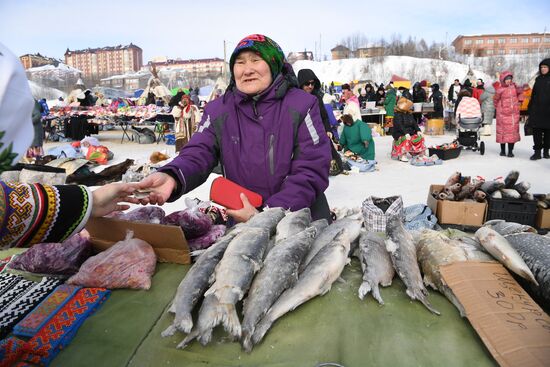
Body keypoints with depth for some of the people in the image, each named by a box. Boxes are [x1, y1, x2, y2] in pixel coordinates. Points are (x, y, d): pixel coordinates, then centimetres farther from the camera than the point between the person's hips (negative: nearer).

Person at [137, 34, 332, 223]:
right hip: (239, 217, 3)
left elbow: (311, 171, -13)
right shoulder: (217, 111, 4)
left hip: (303, 217, -2)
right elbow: (197, 155, -9)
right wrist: (171, 177, -33)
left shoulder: (302, 105, -5)